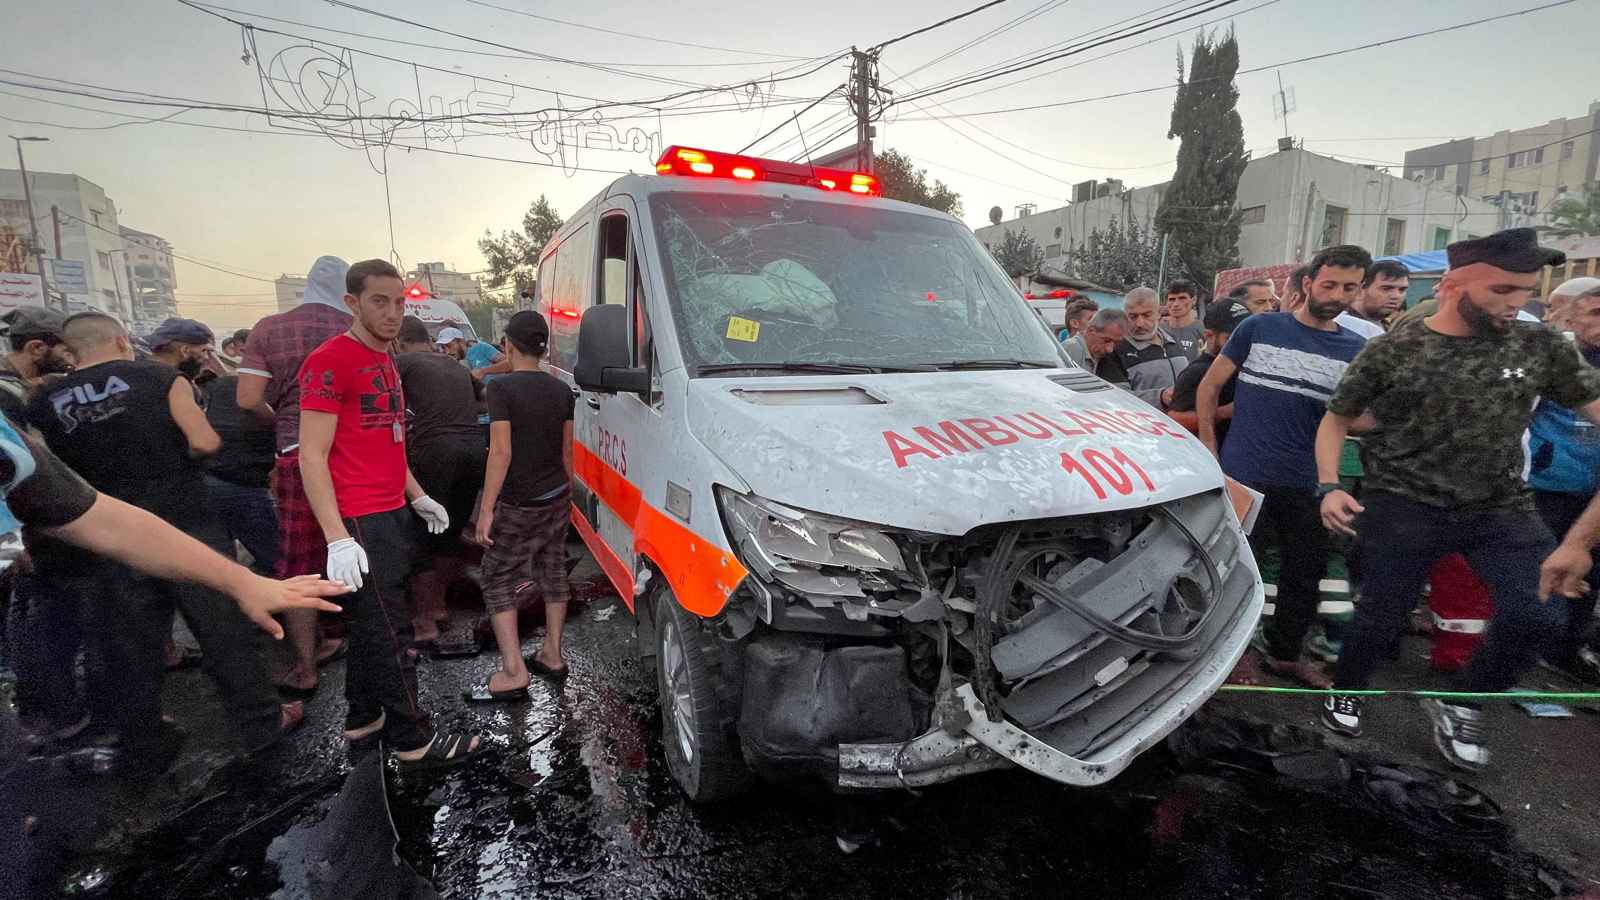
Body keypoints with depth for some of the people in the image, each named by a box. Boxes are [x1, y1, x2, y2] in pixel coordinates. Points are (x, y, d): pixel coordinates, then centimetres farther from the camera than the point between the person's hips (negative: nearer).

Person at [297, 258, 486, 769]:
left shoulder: (385, 361, 16)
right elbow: (312, 457, -17)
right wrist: (337, 537, -22)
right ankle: (413, 742, 8)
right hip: (359, 523, -9)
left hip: (394, 515, 9)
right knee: (389, 631, -2)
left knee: (371, 623, 18)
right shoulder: (330, 361, -12)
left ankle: (362, 718, 33)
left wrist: (418, 498, 23)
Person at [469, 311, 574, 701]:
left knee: (498, 582, 4)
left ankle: (514, 673, 0)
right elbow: (567, 450, 9)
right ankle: (552, 655, 24)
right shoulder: (561, 389, 4)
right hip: (558, 497, 6)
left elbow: (501, 453, -19)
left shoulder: (502, 387, -15)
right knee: (553, 574, 15)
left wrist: (486, 509, -15)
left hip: (519, 505, -6)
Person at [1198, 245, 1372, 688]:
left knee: (1305, 573, 13)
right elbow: (1209, 388, 3)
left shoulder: (1357, 349, 7)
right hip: (1243, 474, -4)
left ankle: (1286, 654, 33)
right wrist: (1208, 444, 0)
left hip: (1306, 484, 4)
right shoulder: (1259, 328, -2)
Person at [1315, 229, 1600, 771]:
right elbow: (1335, 420, 2)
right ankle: (1345, 692, 32)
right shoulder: (1391, 351, -6)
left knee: (1539, 618, -12)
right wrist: (1329, 487, -13)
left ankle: (1458, 702, 15)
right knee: (1380, 618, 2)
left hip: (1502, 509, 3)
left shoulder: (1541, 348, 0)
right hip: (1401, 508, -2)